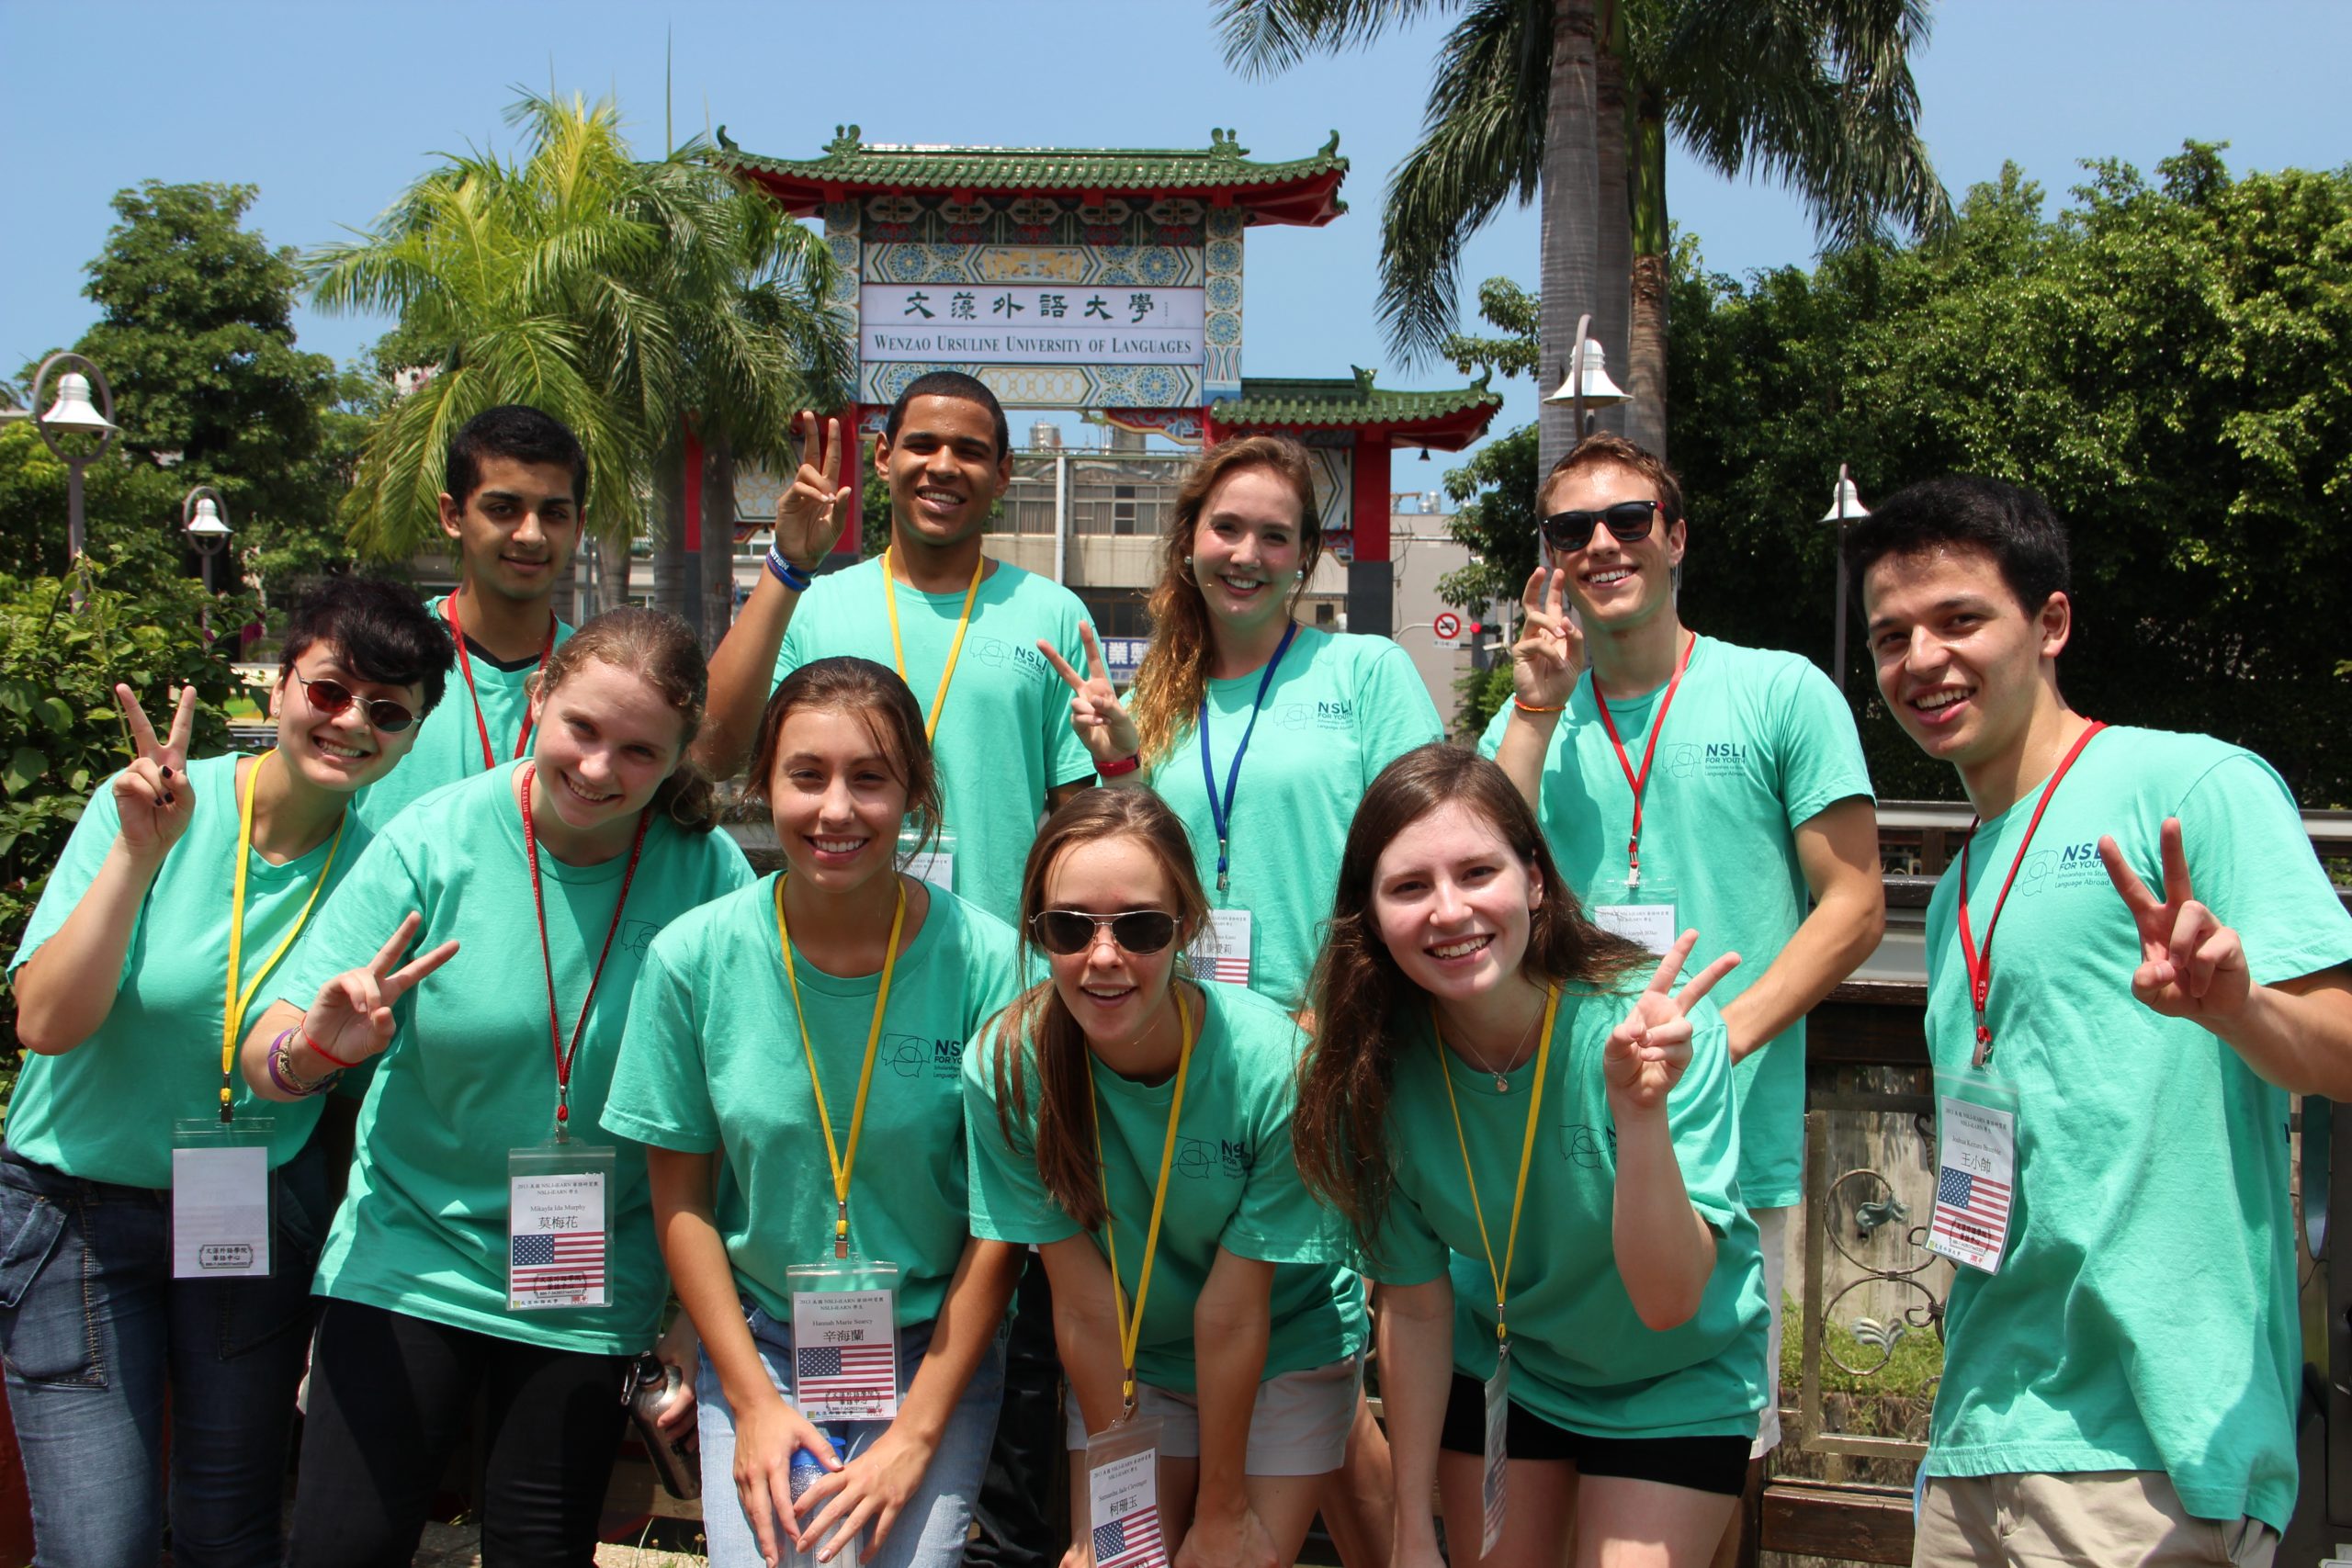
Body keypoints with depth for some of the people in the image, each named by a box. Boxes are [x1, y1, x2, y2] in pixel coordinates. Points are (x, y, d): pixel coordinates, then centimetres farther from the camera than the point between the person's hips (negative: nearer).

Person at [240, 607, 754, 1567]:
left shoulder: (707, 875, -13)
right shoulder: (434, 841, -12)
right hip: (411, 1257, 0)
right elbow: (266, 1062, -11)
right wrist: (319, 1049, -34)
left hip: (591, 1286, 0)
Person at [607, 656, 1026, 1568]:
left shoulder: (988, 963, -14)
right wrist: (755, 1402, -3)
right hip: (757, 1346, 1)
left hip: (933, 1352, -1)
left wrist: (916, 1433, -9)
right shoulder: (693, 957, -10)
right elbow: (678, 1195, 0)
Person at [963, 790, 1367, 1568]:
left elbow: (1233, 1314, -21)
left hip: (1287, 1352, -1)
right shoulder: (1003, 1067, -24)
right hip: (1126, 1366, 2)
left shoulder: (1272, 1064, -29)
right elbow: (1084, 1307, -16)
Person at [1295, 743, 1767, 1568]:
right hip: (1497, 1368, 3)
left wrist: (1641, 1111, -49)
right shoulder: (1378, 1066, -21)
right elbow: (1415, 1304, -9)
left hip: (1673, 1384, -2)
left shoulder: (1655, 1024, -30)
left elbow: (1668, 1302, -33)